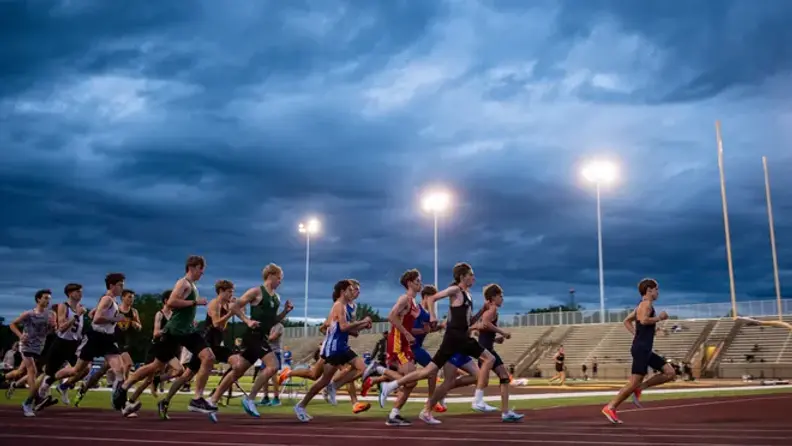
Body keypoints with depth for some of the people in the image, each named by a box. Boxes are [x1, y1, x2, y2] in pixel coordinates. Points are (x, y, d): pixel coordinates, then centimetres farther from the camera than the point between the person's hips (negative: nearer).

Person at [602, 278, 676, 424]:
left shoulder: (642, 305, 19)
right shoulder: (646, 303, -10)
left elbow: (627, 321, 24)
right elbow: (643, 320, -28)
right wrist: (659, 317, -13)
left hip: (645, 349, 10)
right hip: (641, 349, -10)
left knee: (669, 373, 9)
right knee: (634, 382, -10)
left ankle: (639, 389, 5)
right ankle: (610, 407, -6)